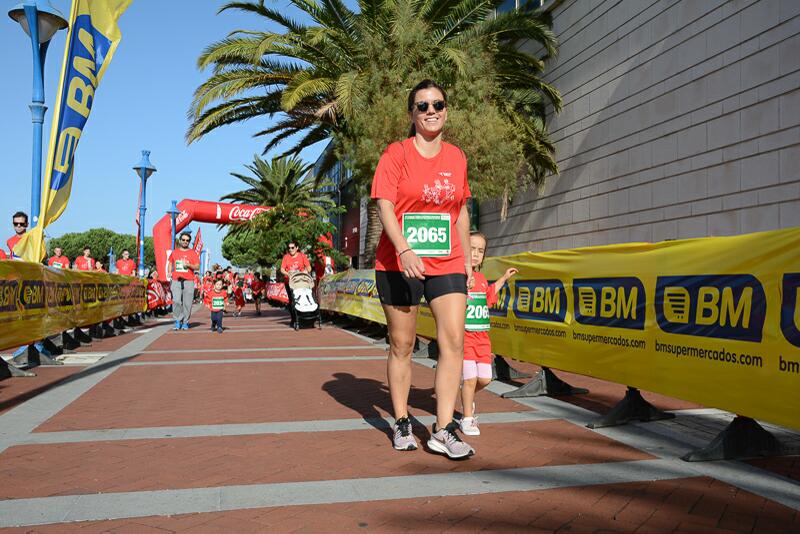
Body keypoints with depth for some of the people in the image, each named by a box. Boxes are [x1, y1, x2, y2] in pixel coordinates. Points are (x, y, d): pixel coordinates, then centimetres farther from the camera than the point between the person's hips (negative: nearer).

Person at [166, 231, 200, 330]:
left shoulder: (192, 253, 6)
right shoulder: (174, 252, 14)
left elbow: (197, 266, 4)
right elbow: (170, 263, 25)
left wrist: (189, 265, -13)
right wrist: (169, 272, 8)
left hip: (189, 281, -1)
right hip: (176, 280, 1)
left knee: (187, 303, -3)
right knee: (176, 301, -8)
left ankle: (185, 322, 7)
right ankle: (178, 321, 3)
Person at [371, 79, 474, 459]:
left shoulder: (457, 157, 11)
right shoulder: (396, 154, -3)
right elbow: (384, 205, -13)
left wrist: (467, 258, 18)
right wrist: (405, 250, -27)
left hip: (447, 264, 4)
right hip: (399, 263, -3)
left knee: (453, 341, -7)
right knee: (402, 346, 6)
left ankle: (443, 431, 0)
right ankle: (401, 424, 22)